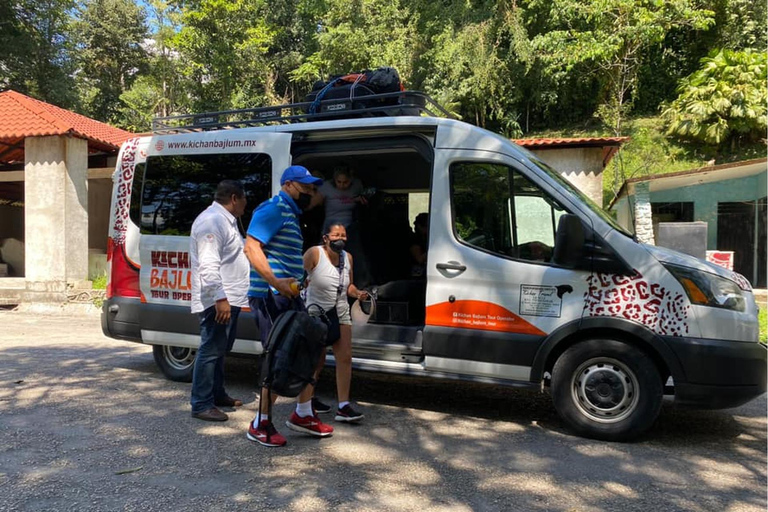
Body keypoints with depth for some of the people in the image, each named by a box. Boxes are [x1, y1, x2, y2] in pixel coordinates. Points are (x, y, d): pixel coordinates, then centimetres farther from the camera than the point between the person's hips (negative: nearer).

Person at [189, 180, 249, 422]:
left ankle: (217, 394, 31)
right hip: (218, 301, -11)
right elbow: (208, 265, -24)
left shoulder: (225, 220, 19)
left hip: (229, 299, 11)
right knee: (211, 351, -7)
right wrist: (220, 298, -29)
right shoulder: (212, 221, -16)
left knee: (220, 350, 19)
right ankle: (201, 405, -1)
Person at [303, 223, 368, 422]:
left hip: (340, 314, 5)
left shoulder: (347, 257, 5)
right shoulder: (314, 253, -14)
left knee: (345, 358, -2)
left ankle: (344, 407, 1)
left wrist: (357, 293, -3)